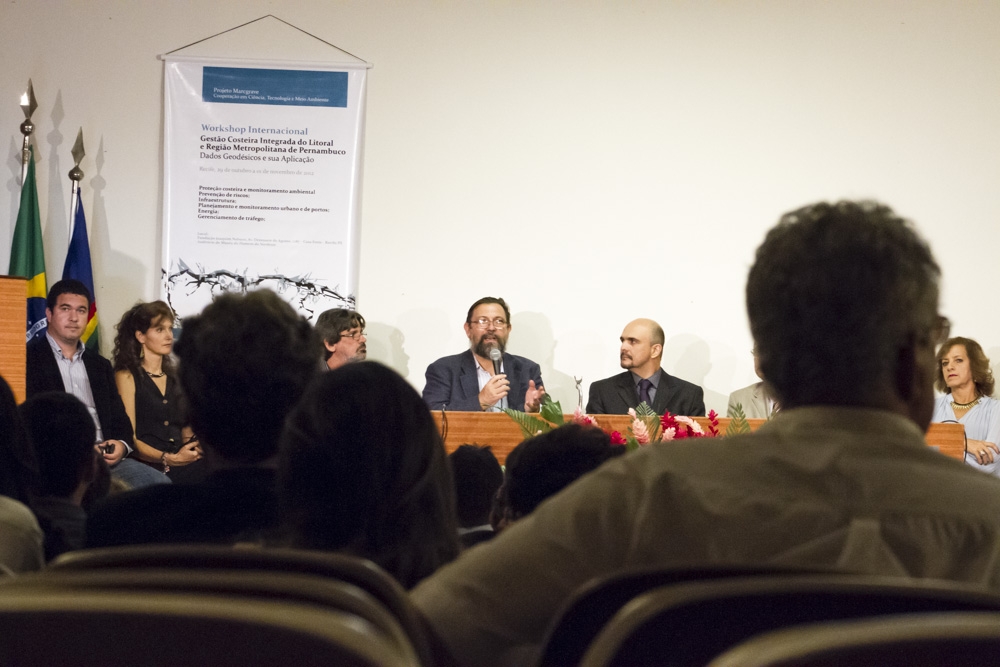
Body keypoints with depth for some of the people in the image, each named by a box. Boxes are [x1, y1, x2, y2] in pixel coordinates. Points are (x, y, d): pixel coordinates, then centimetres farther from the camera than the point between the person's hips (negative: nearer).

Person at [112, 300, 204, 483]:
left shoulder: (174, 377, 21)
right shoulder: (127, 377, 4)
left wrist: (195, 446, 2)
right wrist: (169, 459, -17)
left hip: (181, 466, 6)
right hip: (147, 469, -6)